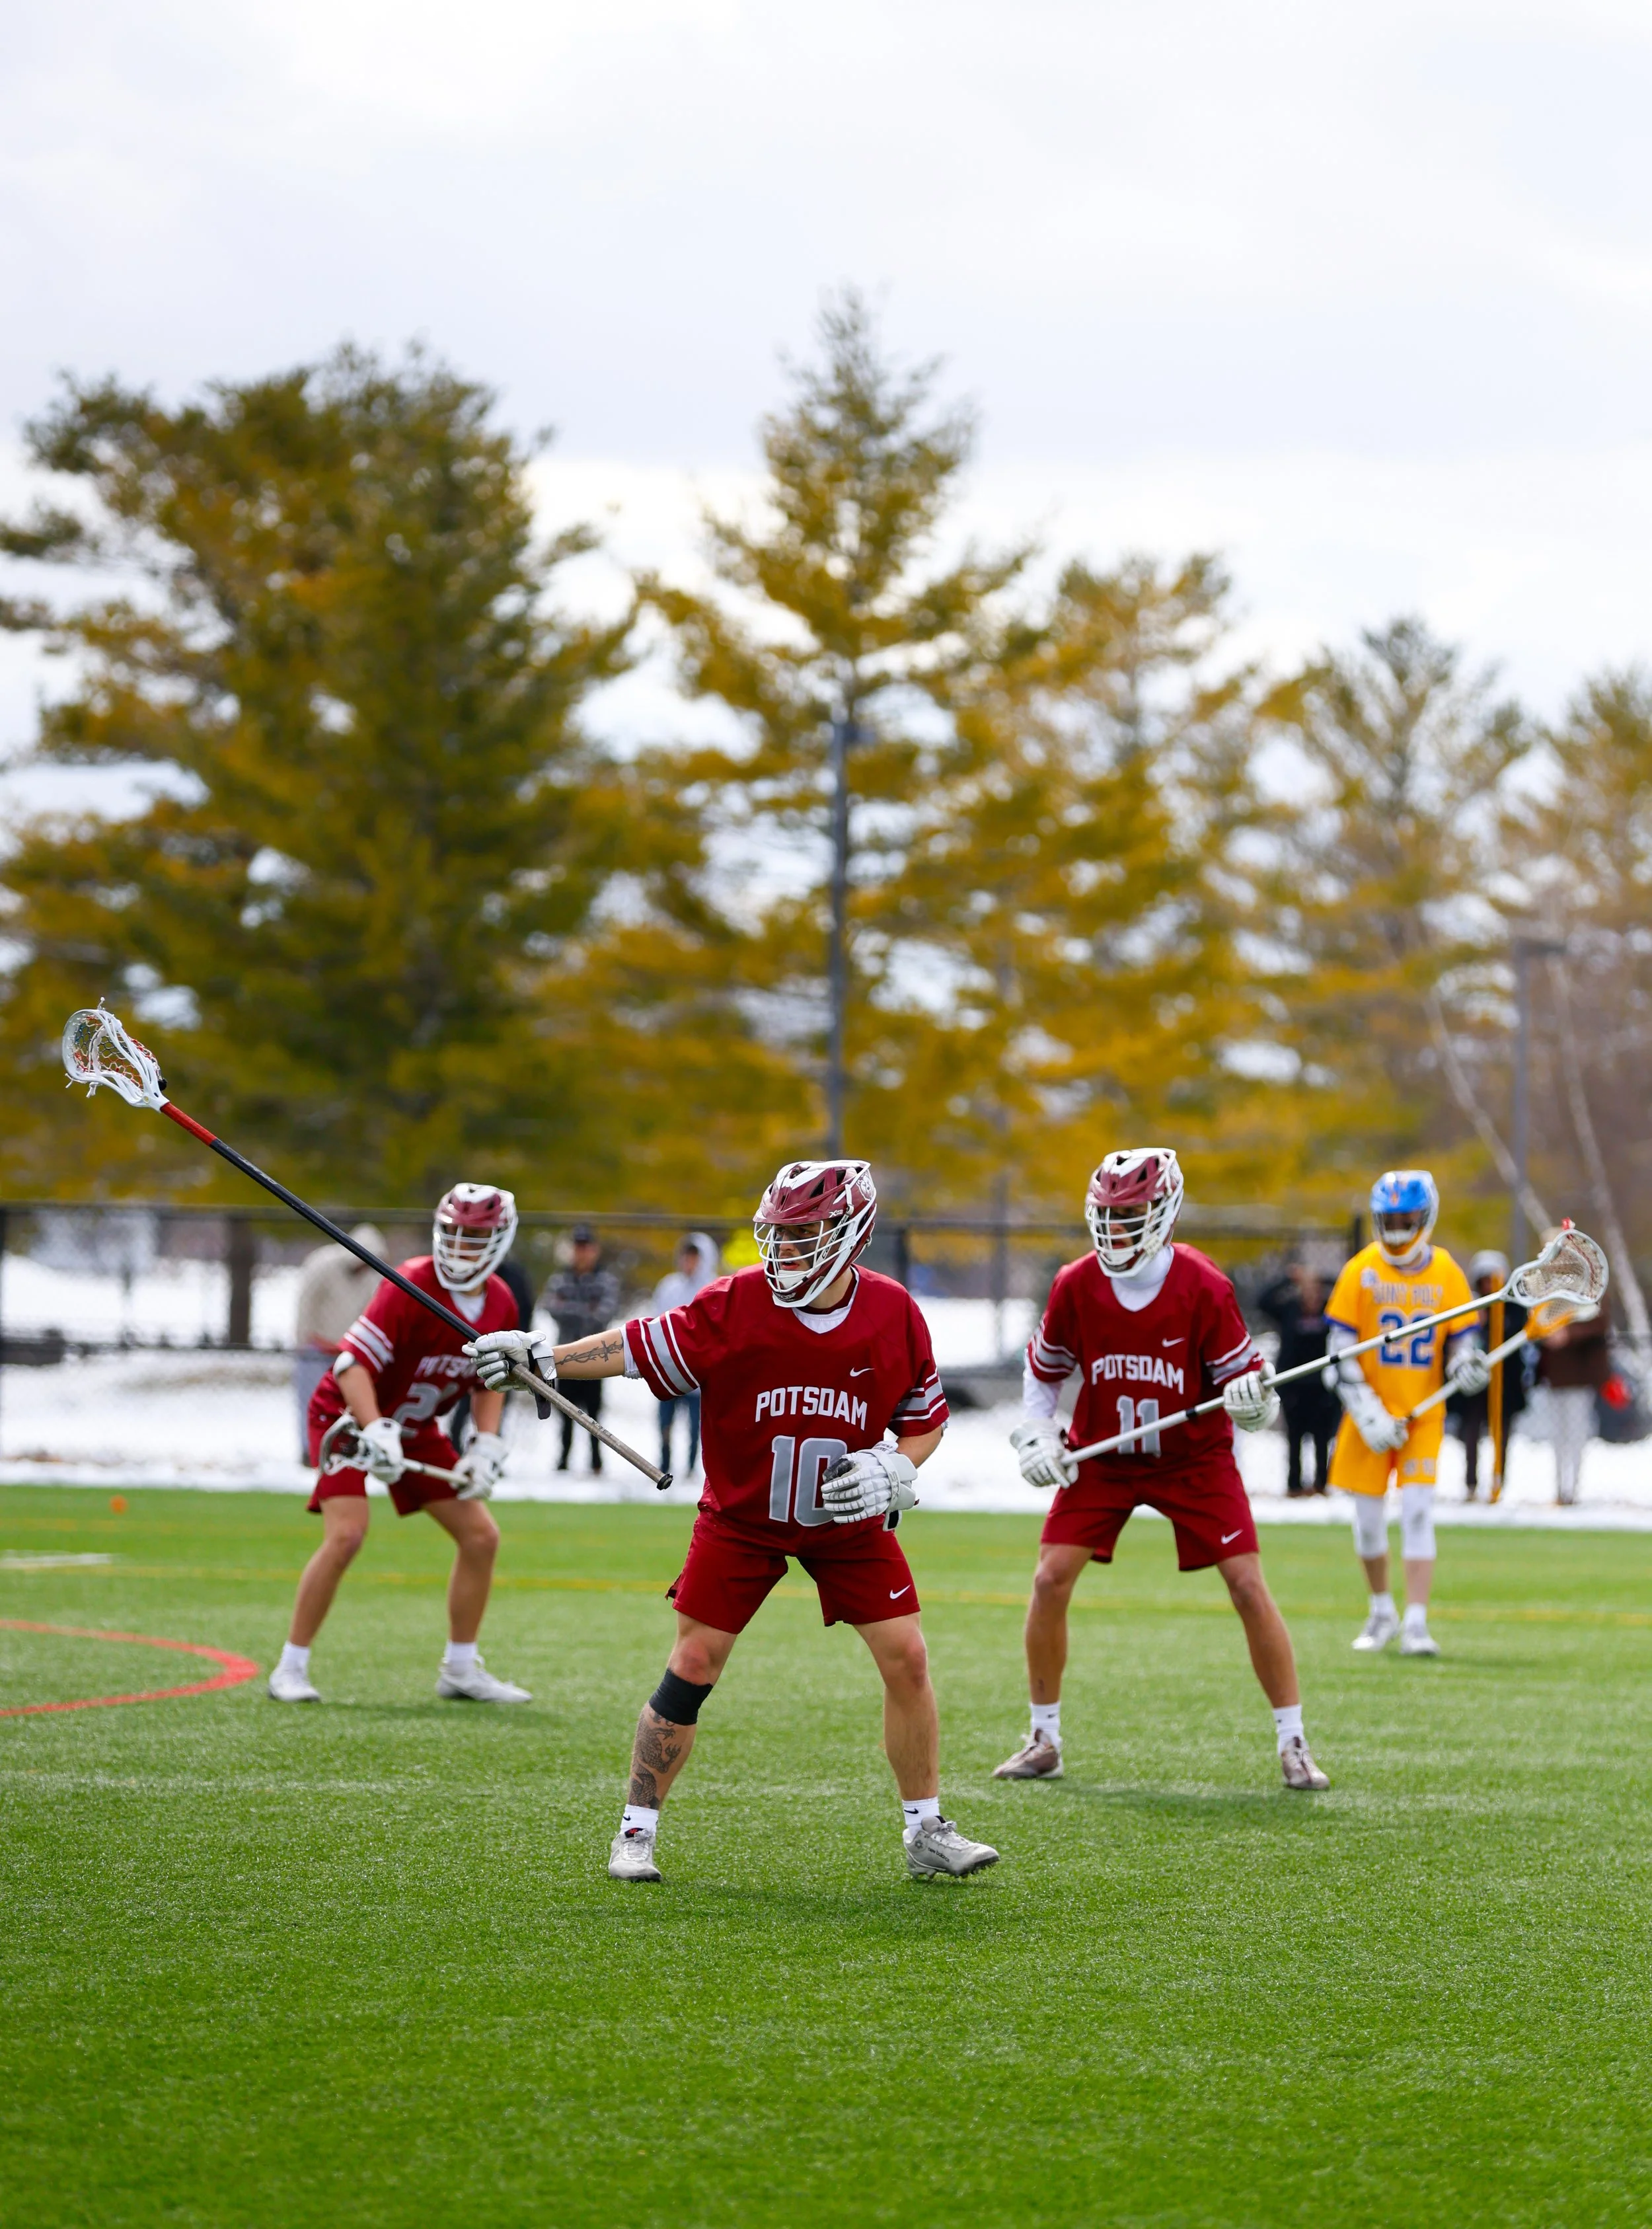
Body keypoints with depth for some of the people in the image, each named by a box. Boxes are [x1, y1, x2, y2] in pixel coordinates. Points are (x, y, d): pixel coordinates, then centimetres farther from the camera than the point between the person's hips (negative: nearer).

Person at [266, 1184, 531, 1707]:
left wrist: (486, 1444, -4)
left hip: (416, 1427, 7)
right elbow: (352, 1363, -30)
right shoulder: (412, 1287, -27)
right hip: (348, 1414, -7)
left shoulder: (501, 1306, -6)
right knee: (346, 1535, -24)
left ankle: (460, 1670, 16)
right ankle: (291, 1668, -13)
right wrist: (375, 1432, -41)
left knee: (481, 1537, 3)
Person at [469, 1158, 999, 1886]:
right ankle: (636, 1830, 5)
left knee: (907, 1660, -5)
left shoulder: (894, 1315, -12)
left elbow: (926, 1419, 0)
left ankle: (926, 1833, 9)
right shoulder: (733, 1306, -18)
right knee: (693, 1666, -7)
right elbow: (641, 1347, -13)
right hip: (742, 1518, -2)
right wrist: (539, 1356, -21)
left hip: (849, 1521, 2)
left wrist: (895, 1468, -18)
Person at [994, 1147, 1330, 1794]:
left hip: (1193, 1456, -2)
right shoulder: (1076, 1285, -11)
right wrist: (1036, 1438, -6)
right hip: (1101, 1456, 2)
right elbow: (1043, 1370, 6)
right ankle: (1044, 1739, 7)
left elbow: (1243, 1379, -14)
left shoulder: (1202, 1288, -19)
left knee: (1249, 1587, -11)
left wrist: (1252, 1399, -37)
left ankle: (1293, 1745, -1)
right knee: (1050, 1579, -9)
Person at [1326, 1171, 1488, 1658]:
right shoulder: (1361, 1271, -5)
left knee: (1417, 1512, -11)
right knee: (1368, 1515, 6)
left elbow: (1462, 1340, 7)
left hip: (1423, 1414, 0)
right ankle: (1381, 1610, 27)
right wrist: (1367, 1412, -13)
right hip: (1370, 1412, 0)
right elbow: (1340, 1349, -5)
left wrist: (1465, 1366, -17)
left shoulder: (1446, 1274, -1)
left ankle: (1416, 1623, -11)